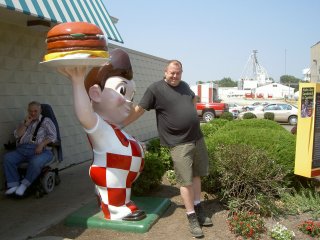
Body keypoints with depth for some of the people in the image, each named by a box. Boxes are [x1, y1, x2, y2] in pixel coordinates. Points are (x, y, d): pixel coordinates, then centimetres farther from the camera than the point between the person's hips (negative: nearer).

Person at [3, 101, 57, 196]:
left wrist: (41, 144, -16)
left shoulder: (46, 121, 13)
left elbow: (52, 136, -1)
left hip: (40, 150, -5)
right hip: (22, 149, 5)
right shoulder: (24, 122, 26)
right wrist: (26, 124, 3)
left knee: (35, 162, -37)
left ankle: (24, 184, -18)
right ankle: (14, 185, -22)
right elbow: (17, 135, 13)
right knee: (8, 157, -23)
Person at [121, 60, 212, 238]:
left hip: (198, 138, 7)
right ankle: (192, 217, 12)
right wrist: (119, 125, -6)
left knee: (196, 176, 15)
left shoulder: (184, 85, 11)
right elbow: (139, 110, -7)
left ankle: (198, 209, 31)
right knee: (186, 181, -2)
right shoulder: (155, 89, -9)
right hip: (180, 144, -6)